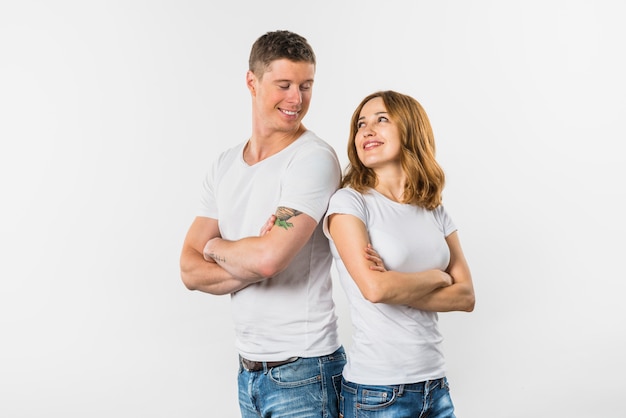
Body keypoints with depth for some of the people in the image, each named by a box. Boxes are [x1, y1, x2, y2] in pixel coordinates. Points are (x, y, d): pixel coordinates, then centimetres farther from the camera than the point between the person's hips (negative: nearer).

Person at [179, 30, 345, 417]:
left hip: (303, 373, -6)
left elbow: (269, 258, -27)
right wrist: (254, 264, -18)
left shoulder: (314, 159, -15)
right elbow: (191, 272, 0)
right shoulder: (225, 166, 6)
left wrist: (216, 247, -6)